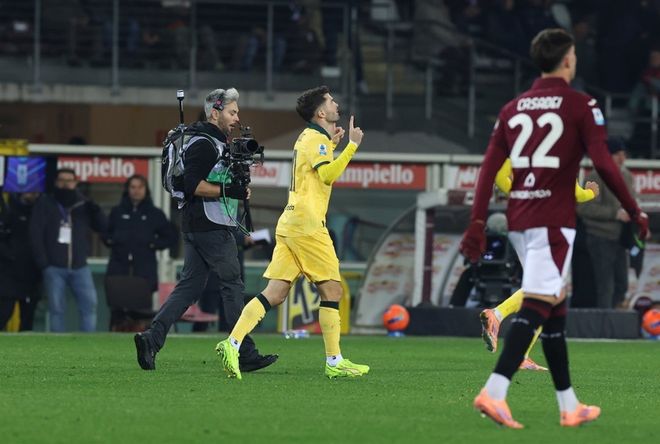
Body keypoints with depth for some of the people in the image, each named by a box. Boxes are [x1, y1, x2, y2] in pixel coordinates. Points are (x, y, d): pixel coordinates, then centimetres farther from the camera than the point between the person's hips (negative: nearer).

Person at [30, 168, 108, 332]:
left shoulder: (83, 204, 8)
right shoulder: (45, 203, 2)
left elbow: (103, 227, 9)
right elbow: (36, 233, -2)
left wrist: (96, 212, -11)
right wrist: (42, 262, -9)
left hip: (80, 267, 2)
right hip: (54, 267, -2)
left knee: (89, 304, -9)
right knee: (56, 308, 0)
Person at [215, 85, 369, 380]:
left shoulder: (309, 137, 22)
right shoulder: (316, 139, -7)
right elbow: (328, 175, -23)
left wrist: (332, 143, 31)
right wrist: (351, 145, -20)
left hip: (290, 224, 9)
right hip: (307, 224, -9)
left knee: (275, 294, 0)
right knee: (332, 290, -2)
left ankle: (232, 344, -13)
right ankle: (334, 362, 0)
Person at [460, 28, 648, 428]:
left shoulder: (513, 108, 12)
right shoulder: (581, 106, -4)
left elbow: (489, 167, 8)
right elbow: (603, 163, -11)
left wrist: (478, 224, 8)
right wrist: (635, 212, -2)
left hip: (519, 221, 7)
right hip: (553, 221, -7)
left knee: (555, 309, 15)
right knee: (537, 306, -13)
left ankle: (569, 405, 18)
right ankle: (495, 392, -28)